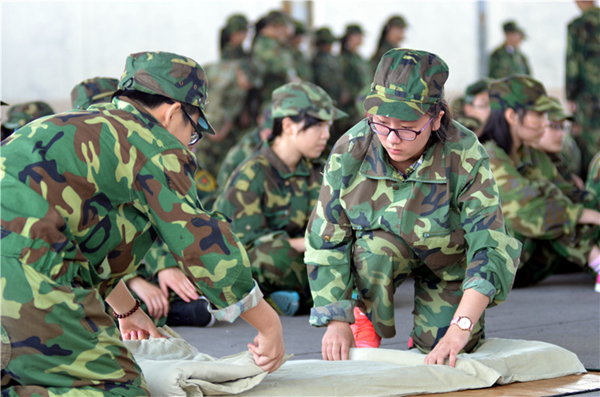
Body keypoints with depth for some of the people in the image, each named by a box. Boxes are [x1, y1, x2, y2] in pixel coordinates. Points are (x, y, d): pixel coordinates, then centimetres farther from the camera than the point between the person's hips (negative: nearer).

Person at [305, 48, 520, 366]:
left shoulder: (464, 157, -34)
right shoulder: (349, 153, -28)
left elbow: (490, 247, -36)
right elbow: (326, 241, -18)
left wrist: (460, 329, -46)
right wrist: (337, 321, -23)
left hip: (447, 257, 0)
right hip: (381, 254, 0)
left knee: (439, 346, -12)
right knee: (374, 249, -33)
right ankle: (367, 324, -5)